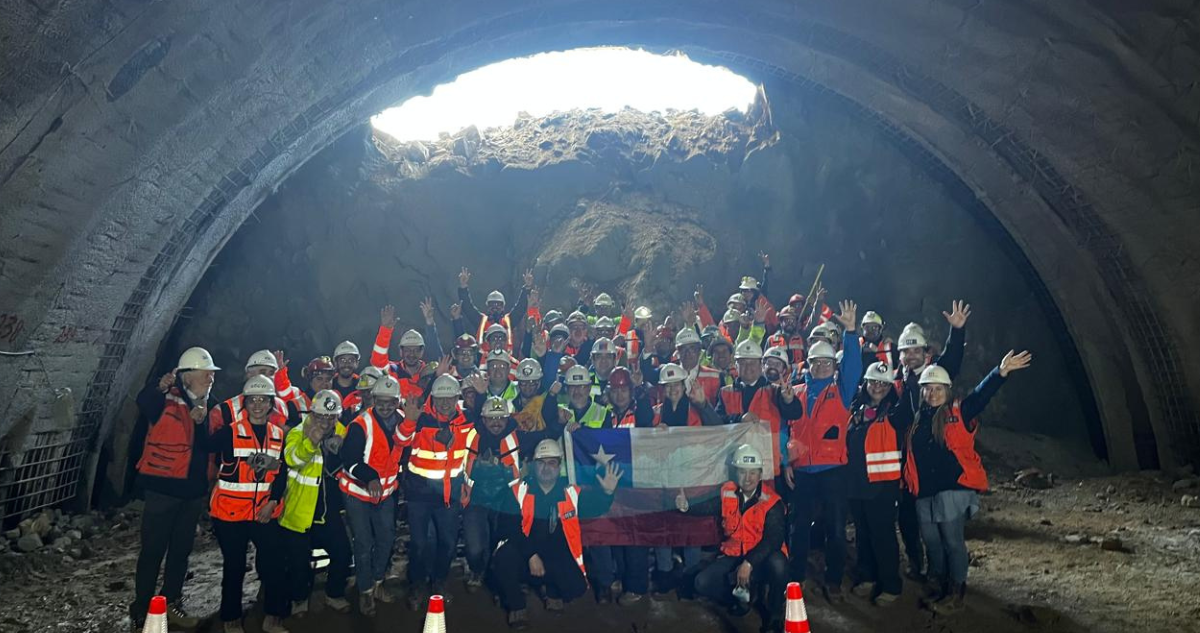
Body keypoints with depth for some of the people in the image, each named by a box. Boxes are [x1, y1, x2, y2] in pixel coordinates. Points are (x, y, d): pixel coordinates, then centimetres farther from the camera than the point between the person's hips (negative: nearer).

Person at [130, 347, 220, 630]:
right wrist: (160, 387, -53)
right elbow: (143, 402, -32)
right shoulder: (167, 399, -9)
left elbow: (207, 446, 2)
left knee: (182, 549, 15)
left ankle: (171, 603, 28)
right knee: (154, 550, 0)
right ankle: (142, 610, 11)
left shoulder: (204, 407, 10)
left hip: (192, 489, 6)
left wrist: (201, 422, -17)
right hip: (163, 487, -6)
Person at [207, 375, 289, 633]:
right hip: (230, 512, -3)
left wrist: (272, 502, -1)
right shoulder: (229, 432, -5)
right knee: (234, 567, 7)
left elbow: (282, 473, 7)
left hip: (265, 512, 3)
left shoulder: (279, 435, 7)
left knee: (274, 563, 3)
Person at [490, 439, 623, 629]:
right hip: (522, 557, -2)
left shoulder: (571, 493, 3)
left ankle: (552, 591, 19)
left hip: (556, 560, 2)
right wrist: (531, 555, -23)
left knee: (576, 587, -20)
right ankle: (516, 606, -6)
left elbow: (597, 507, 2)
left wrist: (607, 492, -20)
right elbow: (509, 528, -14)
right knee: (505, 557, -33)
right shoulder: (519, 491, -6)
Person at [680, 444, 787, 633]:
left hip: (761, 559, -4)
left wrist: (749, 563, -33)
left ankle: (774, 616, -9)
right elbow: (708, 507, 13)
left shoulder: (771, 502, -14)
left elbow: (774, 539, -23)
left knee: (777, 563, -37)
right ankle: (742, 595, 14)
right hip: (732, 557, 4)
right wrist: (687, 506, -10)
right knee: (702, 583, -17)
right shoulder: (728, 493, 0)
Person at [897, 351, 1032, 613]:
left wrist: (1001, 372, -31)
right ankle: (937, 581, 34)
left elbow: (981, 394, -16)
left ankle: (956, 590, 12)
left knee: (952, 540, -1)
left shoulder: (959, 412, -2)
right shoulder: (916, 417, 11)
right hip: (925, 491, 5)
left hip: (953, 488, -5)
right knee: (931, 539, 15)